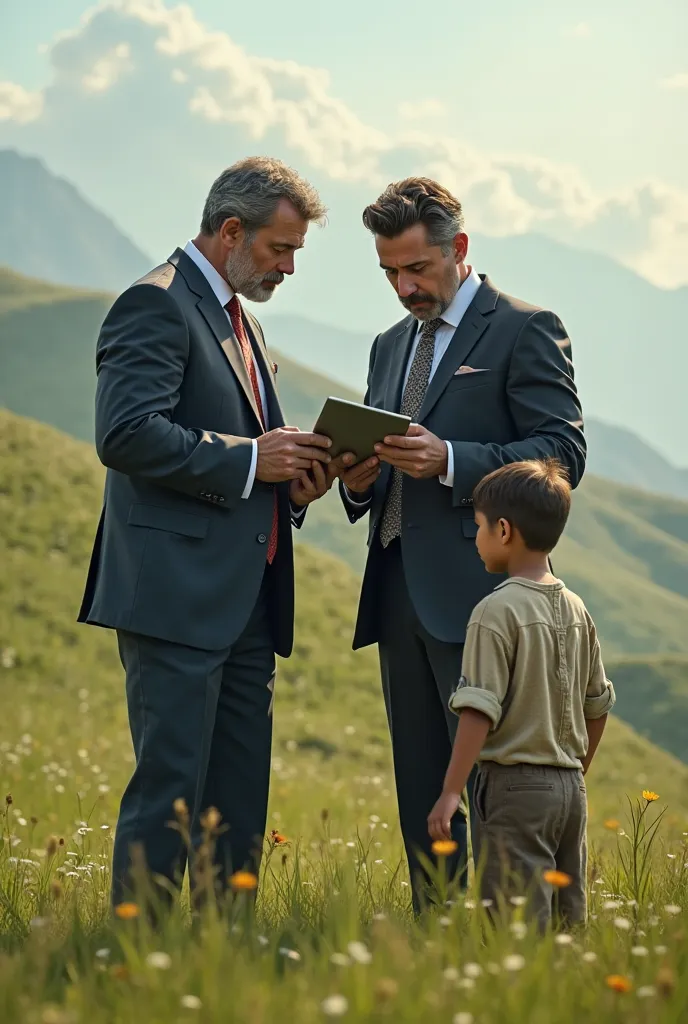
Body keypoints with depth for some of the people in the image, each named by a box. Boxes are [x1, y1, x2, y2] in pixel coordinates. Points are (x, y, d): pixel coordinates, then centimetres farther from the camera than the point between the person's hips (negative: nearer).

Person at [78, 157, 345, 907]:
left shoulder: (236, 318, 23)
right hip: (177, 596, -10)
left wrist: (291, 476, 8)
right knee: (168, 791, -9)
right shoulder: (157, 304, -7)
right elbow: (126, 433, -21)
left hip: (244, 603, 10)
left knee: (240, 806, 9)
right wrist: (250, 460, -17)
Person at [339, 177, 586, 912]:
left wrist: (449, 460, -21)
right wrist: (358, 480, 1)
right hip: (399, 596, 7)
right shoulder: (391, 345, 21)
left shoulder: (525, 331, -2)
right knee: (421, 794, 9)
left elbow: (562, 454, -10)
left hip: (477, 596, -7)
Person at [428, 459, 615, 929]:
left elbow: (480, 710, -17)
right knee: (567, 921, 11)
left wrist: (451, 793, -16)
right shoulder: (576, 609, 9)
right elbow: (597, 705, 16)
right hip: (570, 787, 7)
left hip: (514, 786, -7)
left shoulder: (497, 611, -12)